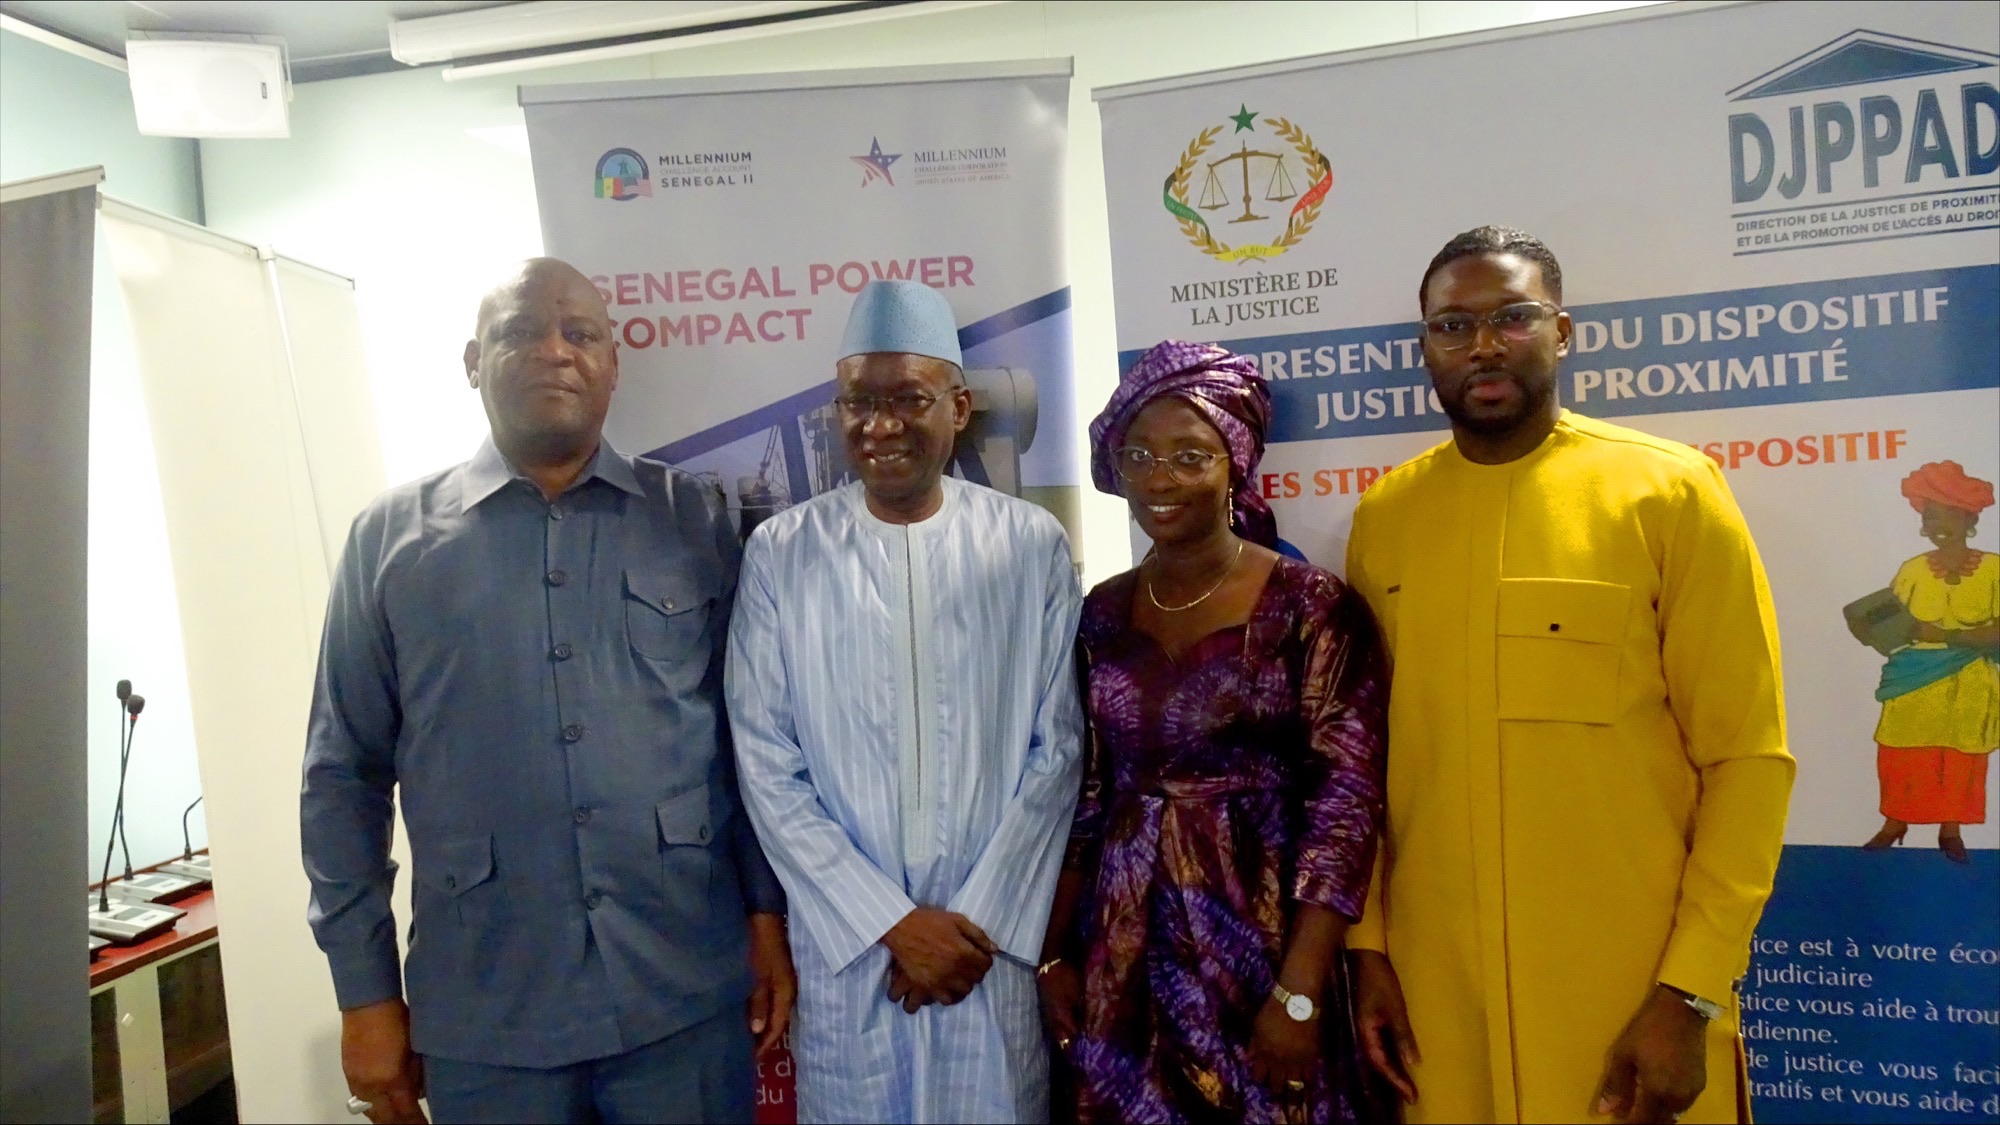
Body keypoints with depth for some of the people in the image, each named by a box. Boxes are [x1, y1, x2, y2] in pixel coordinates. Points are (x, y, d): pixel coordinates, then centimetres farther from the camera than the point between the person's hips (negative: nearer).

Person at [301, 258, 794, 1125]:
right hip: (484, 1012, 1)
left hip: (686, 993, 0)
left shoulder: (693, 520, 3)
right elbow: (345, 774, 3)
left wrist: (769, 914, 1)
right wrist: (366, 991, 2)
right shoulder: (390, 536, 2)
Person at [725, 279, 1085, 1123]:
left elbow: (1057, 749, 0)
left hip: (996, 933, 0)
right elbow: (767, 768, -4)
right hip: (845, 939, 0)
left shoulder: (1031, 546, -3)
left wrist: (982, 918, -6)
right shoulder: (780, 553, -4)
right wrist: (891, 919, -8)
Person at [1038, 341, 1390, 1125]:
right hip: (1122, 954, 4)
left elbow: (1346, 806, -12)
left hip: (1255, 939, -4)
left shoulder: (1312, 607, -10)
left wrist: (1300, 992, -15)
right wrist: (1054, 954, 7)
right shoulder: (1103, 615, 4)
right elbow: (1081, 797, 8)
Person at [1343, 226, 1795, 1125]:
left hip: (1631, 989, -2)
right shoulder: (1382, 516, 2)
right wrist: (1368, 944, 5)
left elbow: (1748, 758, -7)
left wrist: (1690, 993, -11)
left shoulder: (1669, 492, -7)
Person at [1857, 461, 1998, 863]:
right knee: (1901, 757, 2)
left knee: (1961, 763, 7)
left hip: (1968, 690, -1)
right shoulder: (1912, 570, 0)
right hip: (1914, 686, 1)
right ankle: (1894, 824, 15)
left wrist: (1945, 635, -21)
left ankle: (1951, 831, 20)